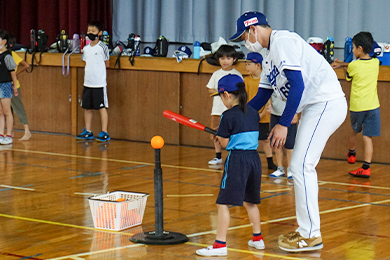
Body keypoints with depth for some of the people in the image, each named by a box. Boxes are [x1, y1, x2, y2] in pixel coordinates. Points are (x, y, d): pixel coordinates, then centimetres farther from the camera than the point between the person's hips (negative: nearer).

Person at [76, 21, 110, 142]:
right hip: (87, 82, 6)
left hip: (100, 83, -6)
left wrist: (97, 68, 2)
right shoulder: (86, 48, 9)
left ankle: (104, 133, 3)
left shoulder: (103, 47, -6)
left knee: (102, 107, -1)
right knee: (87, 108, 10)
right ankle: (88, 132, 20)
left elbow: (107, 63, 1)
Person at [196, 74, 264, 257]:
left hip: (237, 159, -7)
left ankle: (220, 244, -7)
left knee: (224, 203, -4)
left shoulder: (228, 116, -10)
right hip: (254, 158, 7)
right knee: (250, 201, 22)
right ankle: (257, 238, 29)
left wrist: (219, 137, 14)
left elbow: (225, 143, -7)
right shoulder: (253, 113, 9)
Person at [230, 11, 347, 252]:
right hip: (316, 107, 10)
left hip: (326, 103, -10)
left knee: (301, 166, -10)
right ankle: (306, 230, 21)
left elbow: (297, 84, -20)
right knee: (302, 167, 13)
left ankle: (311, 235, -4)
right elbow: (261, 98, 24)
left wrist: (283, 124, -20)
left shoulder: (283, 41, -12)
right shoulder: (270, 58, 20)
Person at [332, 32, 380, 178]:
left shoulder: (353, 66, -10)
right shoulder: (375, 63, 3)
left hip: (357, 107, -2)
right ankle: (366, 168, -9)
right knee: (367, 137, -1)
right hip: (372, 106, 2)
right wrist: (342, 64, 22)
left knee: (354, 131, 23)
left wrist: (343, 66, 29)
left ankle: (351, 154, 46)